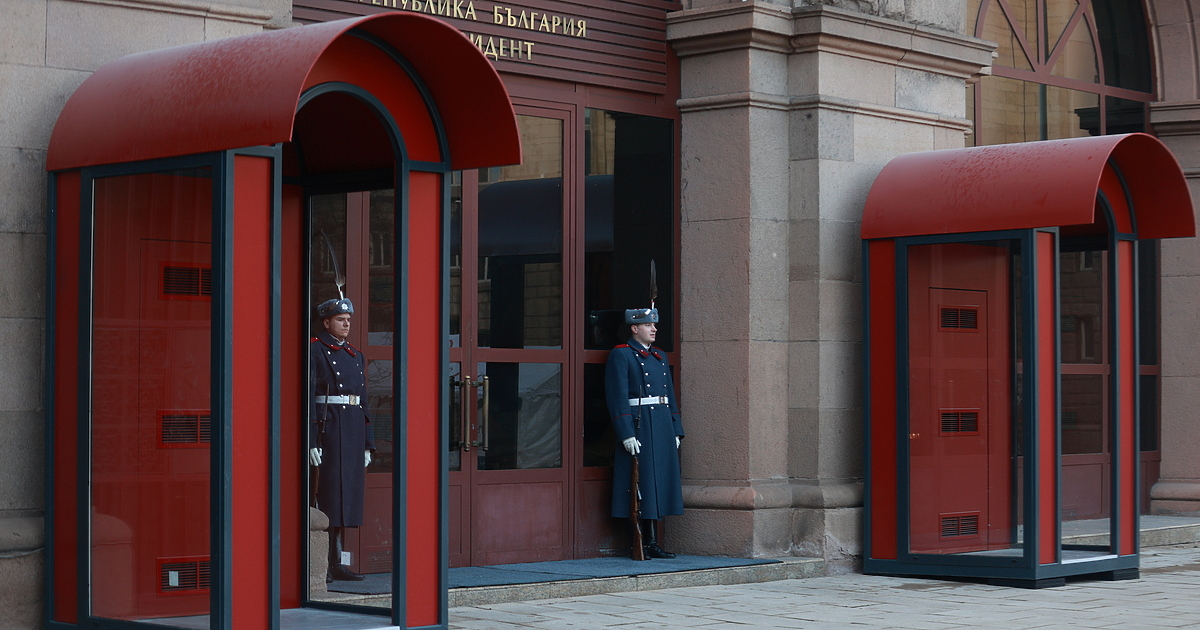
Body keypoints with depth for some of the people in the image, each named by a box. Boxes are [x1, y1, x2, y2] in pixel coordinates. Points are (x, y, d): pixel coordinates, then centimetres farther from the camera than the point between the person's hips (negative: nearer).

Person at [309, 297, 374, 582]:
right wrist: (311, 442, -17)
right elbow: (308, 396, -10)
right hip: (326, 427, -7)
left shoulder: (356, 355, 19)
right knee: (327, 492, -8)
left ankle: (336, 563, 11)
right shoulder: (314, 350, -3)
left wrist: (367, 444, 15)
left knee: (346, 494, 7)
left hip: (353, 429, 7)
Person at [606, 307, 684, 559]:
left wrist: (676, 431, 12)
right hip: (638, 426, -7)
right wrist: (626, 434, -19)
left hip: (662, 429, 7)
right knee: (641, 482, -6)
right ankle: (641, 545, -1)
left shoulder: (660, 356, 18)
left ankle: (652, 543, 13)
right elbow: (617, 397, -12)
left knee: (658, 483, 8)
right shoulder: (621, 355, -5)